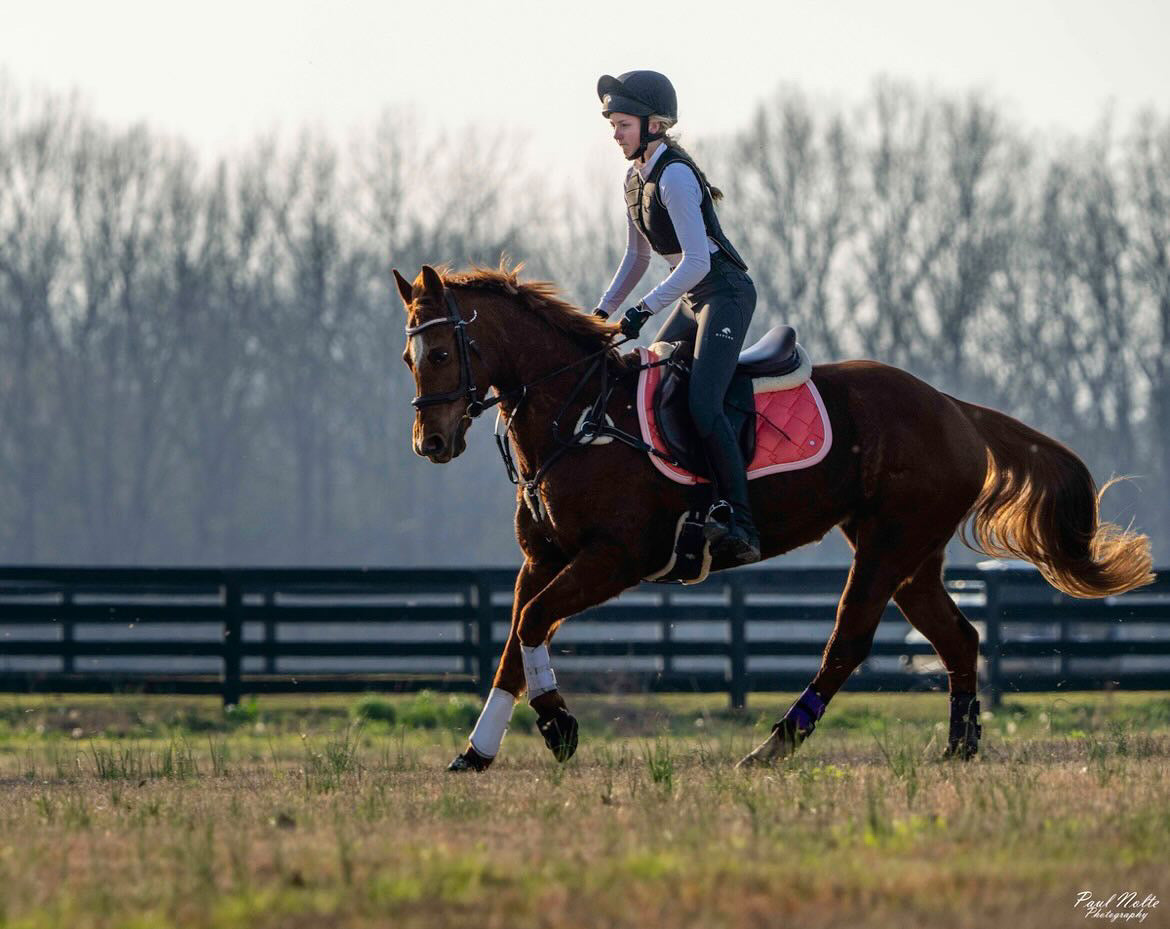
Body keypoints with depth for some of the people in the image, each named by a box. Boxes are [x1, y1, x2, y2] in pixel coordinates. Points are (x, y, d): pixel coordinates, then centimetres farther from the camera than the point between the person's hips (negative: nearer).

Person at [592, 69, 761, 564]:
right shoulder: (636, 179, 11)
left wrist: (644, 309, -27)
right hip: (692, 300, 10)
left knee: (702, 403, -24)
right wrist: (603, 311, 16)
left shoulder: (675, 176, -18)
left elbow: (696, 261, -25)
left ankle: (740, 523, -29)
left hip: (726, 294, -10)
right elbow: (636, 257, 22)